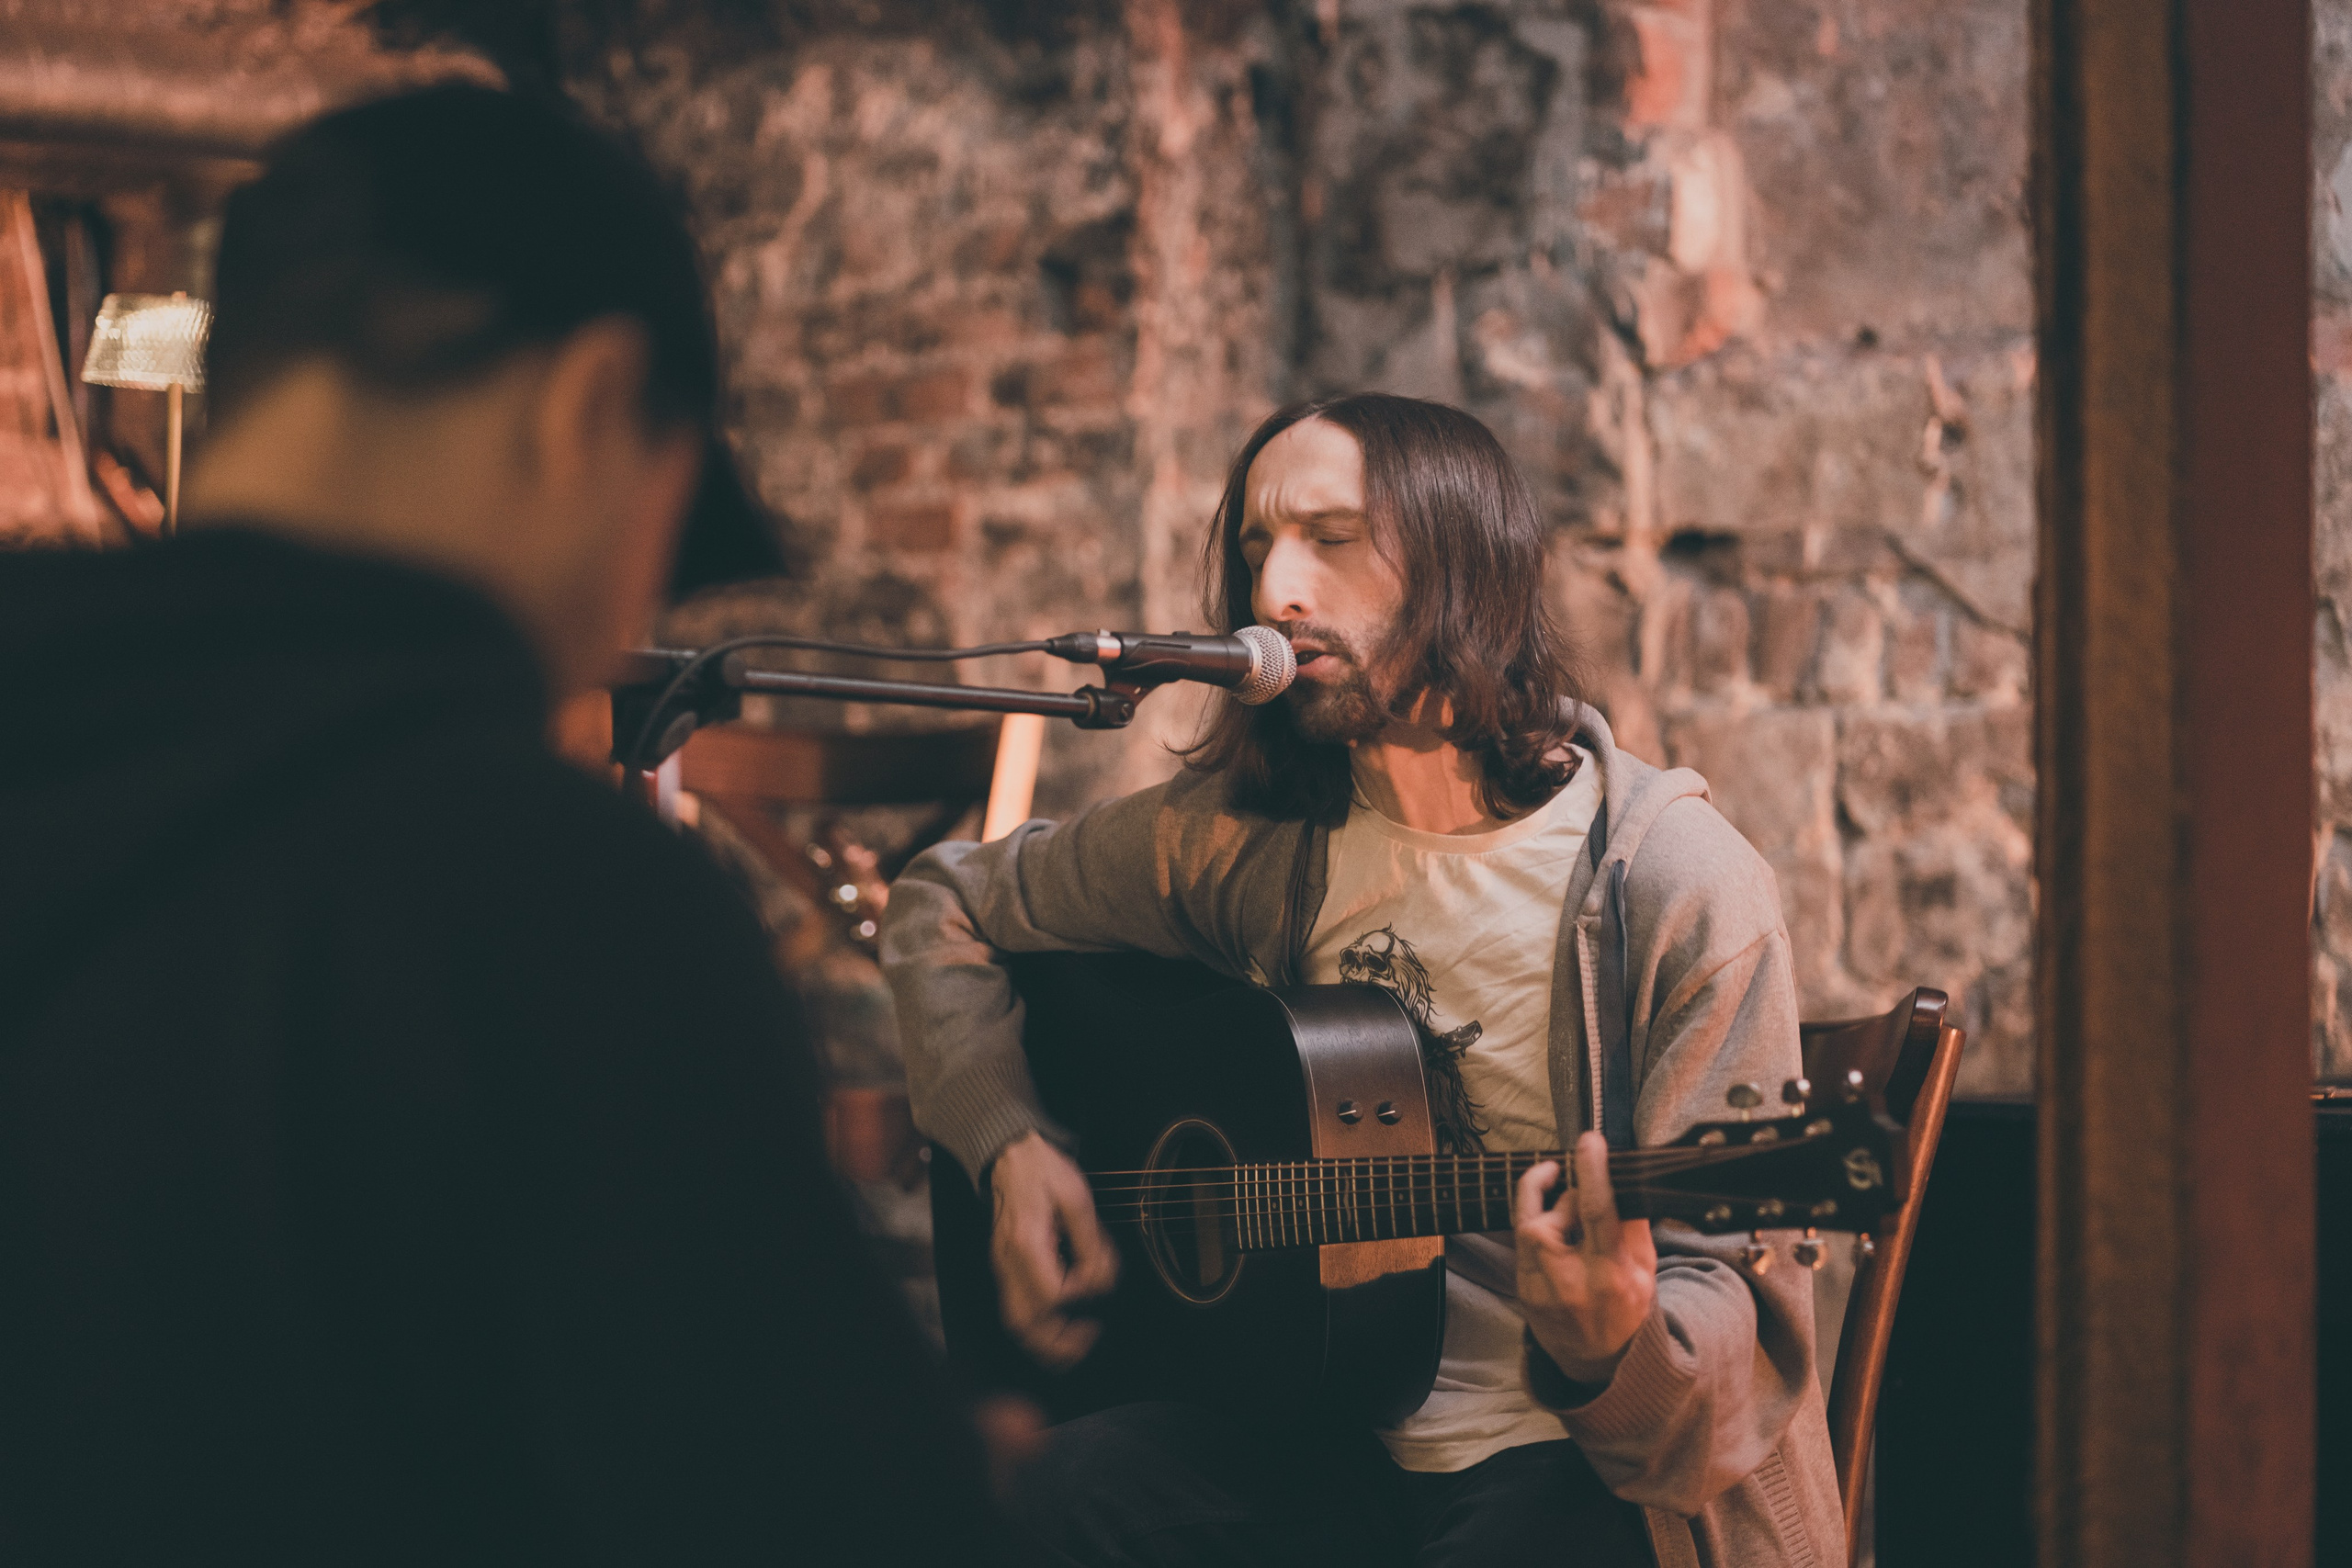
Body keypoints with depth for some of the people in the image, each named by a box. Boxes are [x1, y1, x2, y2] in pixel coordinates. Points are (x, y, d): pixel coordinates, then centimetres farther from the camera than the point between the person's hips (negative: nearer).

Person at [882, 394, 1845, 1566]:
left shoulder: (1681, 885, -10)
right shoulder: (1240, 834, 4)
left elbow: (1735, 1315, -11)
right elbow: (948, 906, 20)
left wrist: (1609, 1349, -34)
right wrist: (1012, 1150, 4)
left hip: (1591, 1471, -3)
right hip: (1335, 1445, 3)